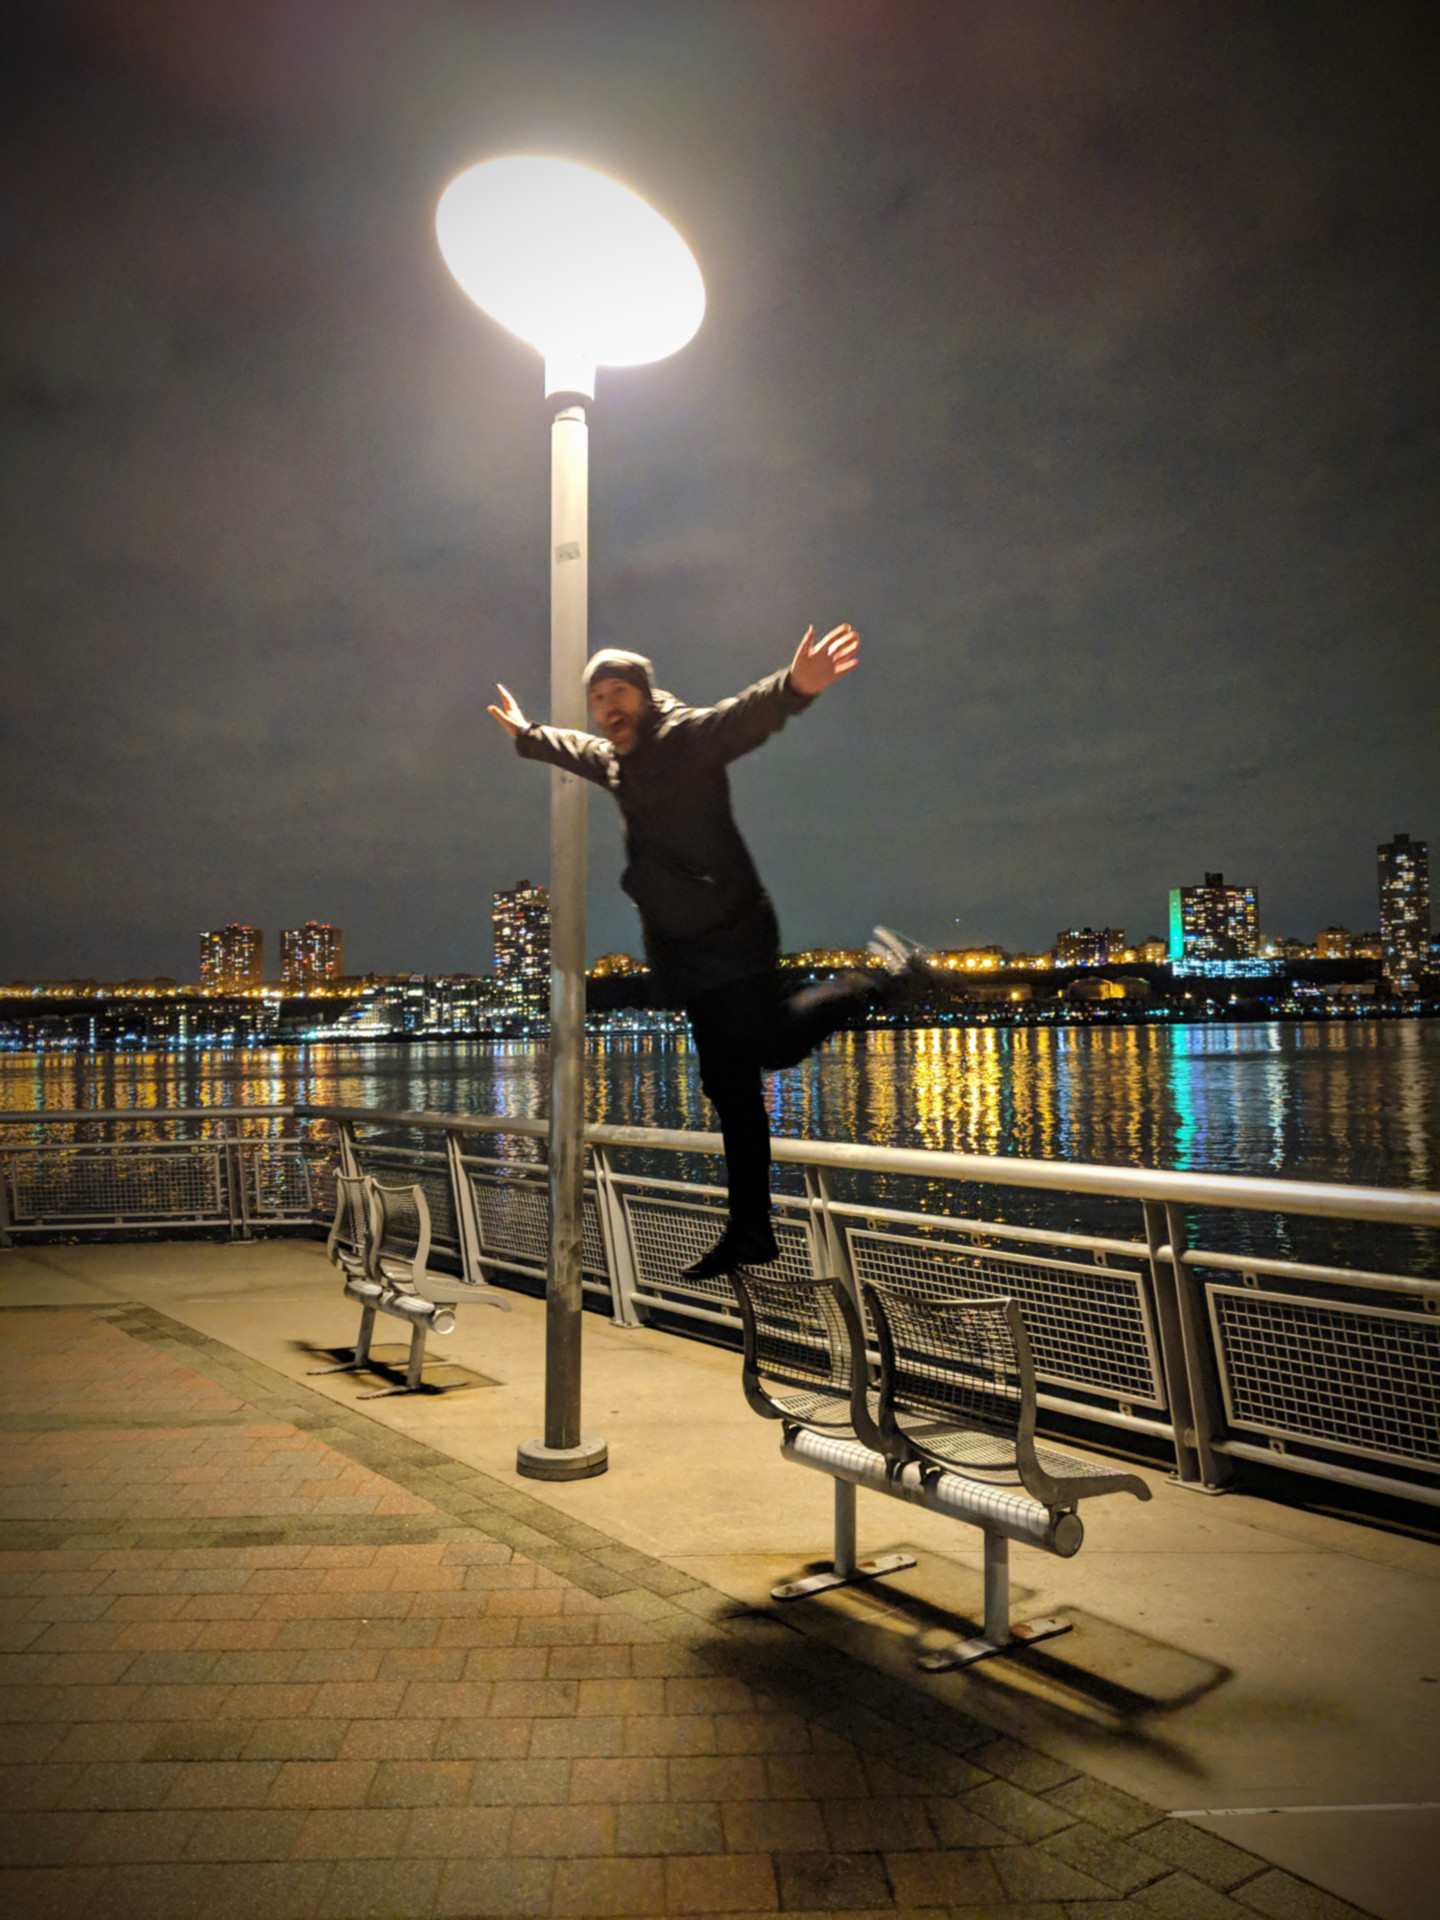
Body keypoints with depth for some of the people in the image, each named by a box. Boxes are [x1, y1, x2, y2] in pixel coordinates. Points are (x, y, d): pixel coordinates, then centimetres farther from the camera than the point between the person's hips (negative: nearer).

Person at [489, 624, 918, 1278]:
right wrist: (524, 733, 55)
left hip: (732, 935, -8)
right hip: (682, 949, 8)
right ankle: (750, 1230, 15)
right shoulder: (611, 759, 17)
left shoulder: (686, 735, -9)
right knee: (730, 1087, 9)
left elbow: (745, 716, -29)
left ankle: (873, 974, 9)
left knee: (774, 1044, -16)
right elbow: (571, 748, 40)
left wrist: (794, 686, -48)